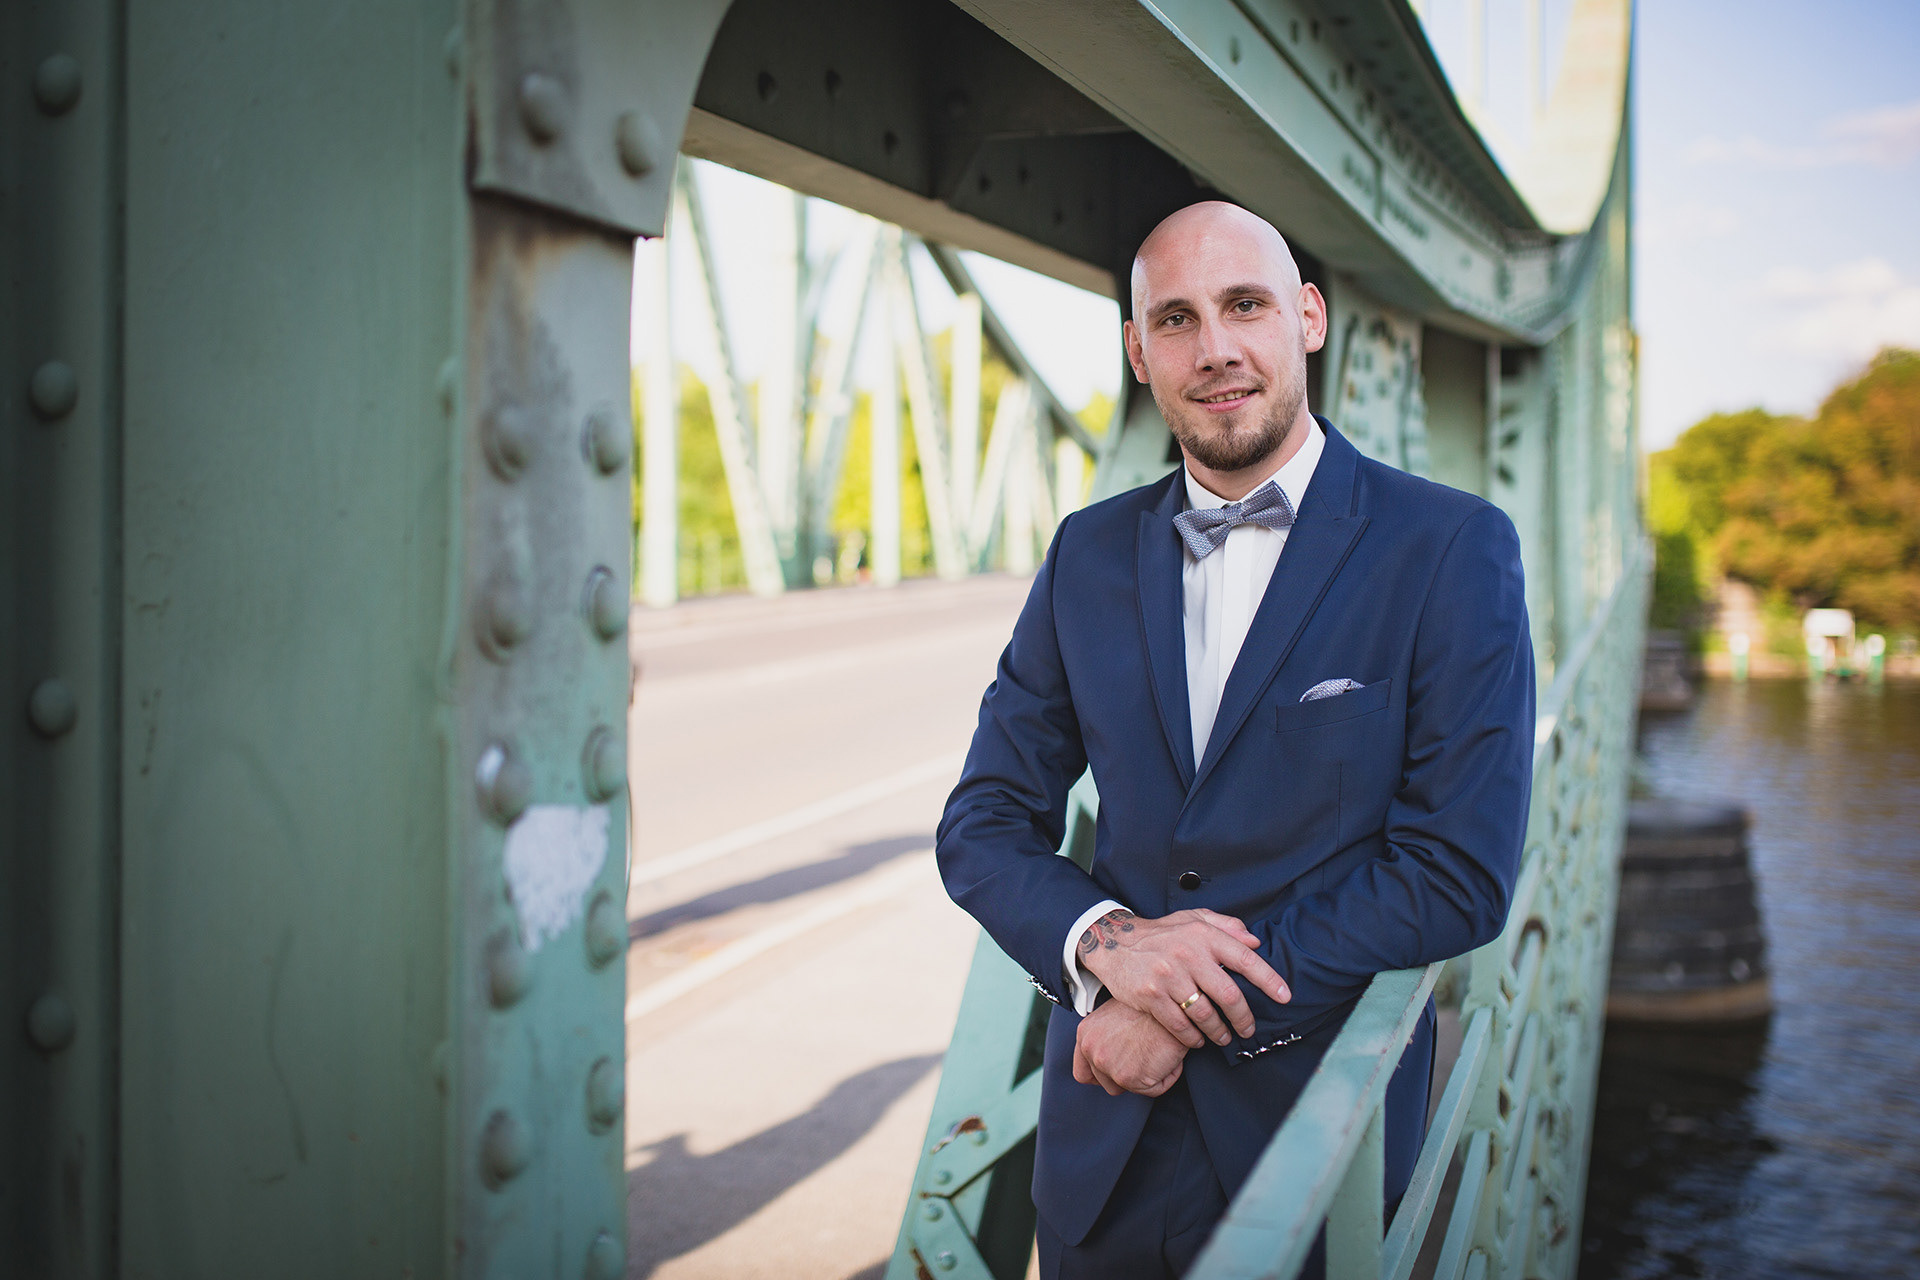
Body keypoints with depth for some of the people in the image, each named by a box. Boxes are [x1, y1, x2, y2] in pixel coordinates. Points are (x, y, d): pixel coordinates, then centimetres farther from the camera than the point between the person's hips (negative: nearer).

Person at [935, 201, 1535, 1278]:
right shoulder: (1089, 552, 3)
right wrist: (1103, 940, -16)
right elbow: (985, 823, 4)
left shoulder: (1453, 549, -9)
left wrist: (1194, 1004, -16)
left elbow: (1460, 875, -14)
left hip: (1317, 1120, -3)